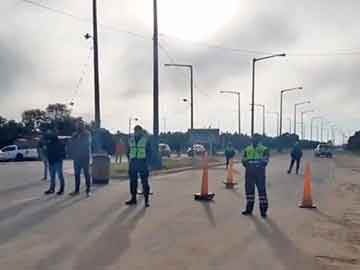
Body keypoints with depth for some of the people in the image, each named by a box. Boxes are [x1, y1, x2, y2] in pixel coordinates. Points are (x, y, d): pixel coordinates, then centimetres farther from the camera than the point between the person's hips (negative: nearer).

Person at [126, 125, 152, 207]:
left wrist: (147, 163, -10)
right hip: (133, 162, 4)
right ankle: (133, 198, 19)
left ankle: (146, 200, 0)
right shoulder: (131, 139, 9)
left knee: (144, 182, -4)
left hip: (142, 162, -4)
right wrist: (129, 161, 8)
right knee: (133, 181, 8)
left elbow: (149, 152, -2)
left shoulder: (146, 140, -3)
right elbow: (128, 151, 17)